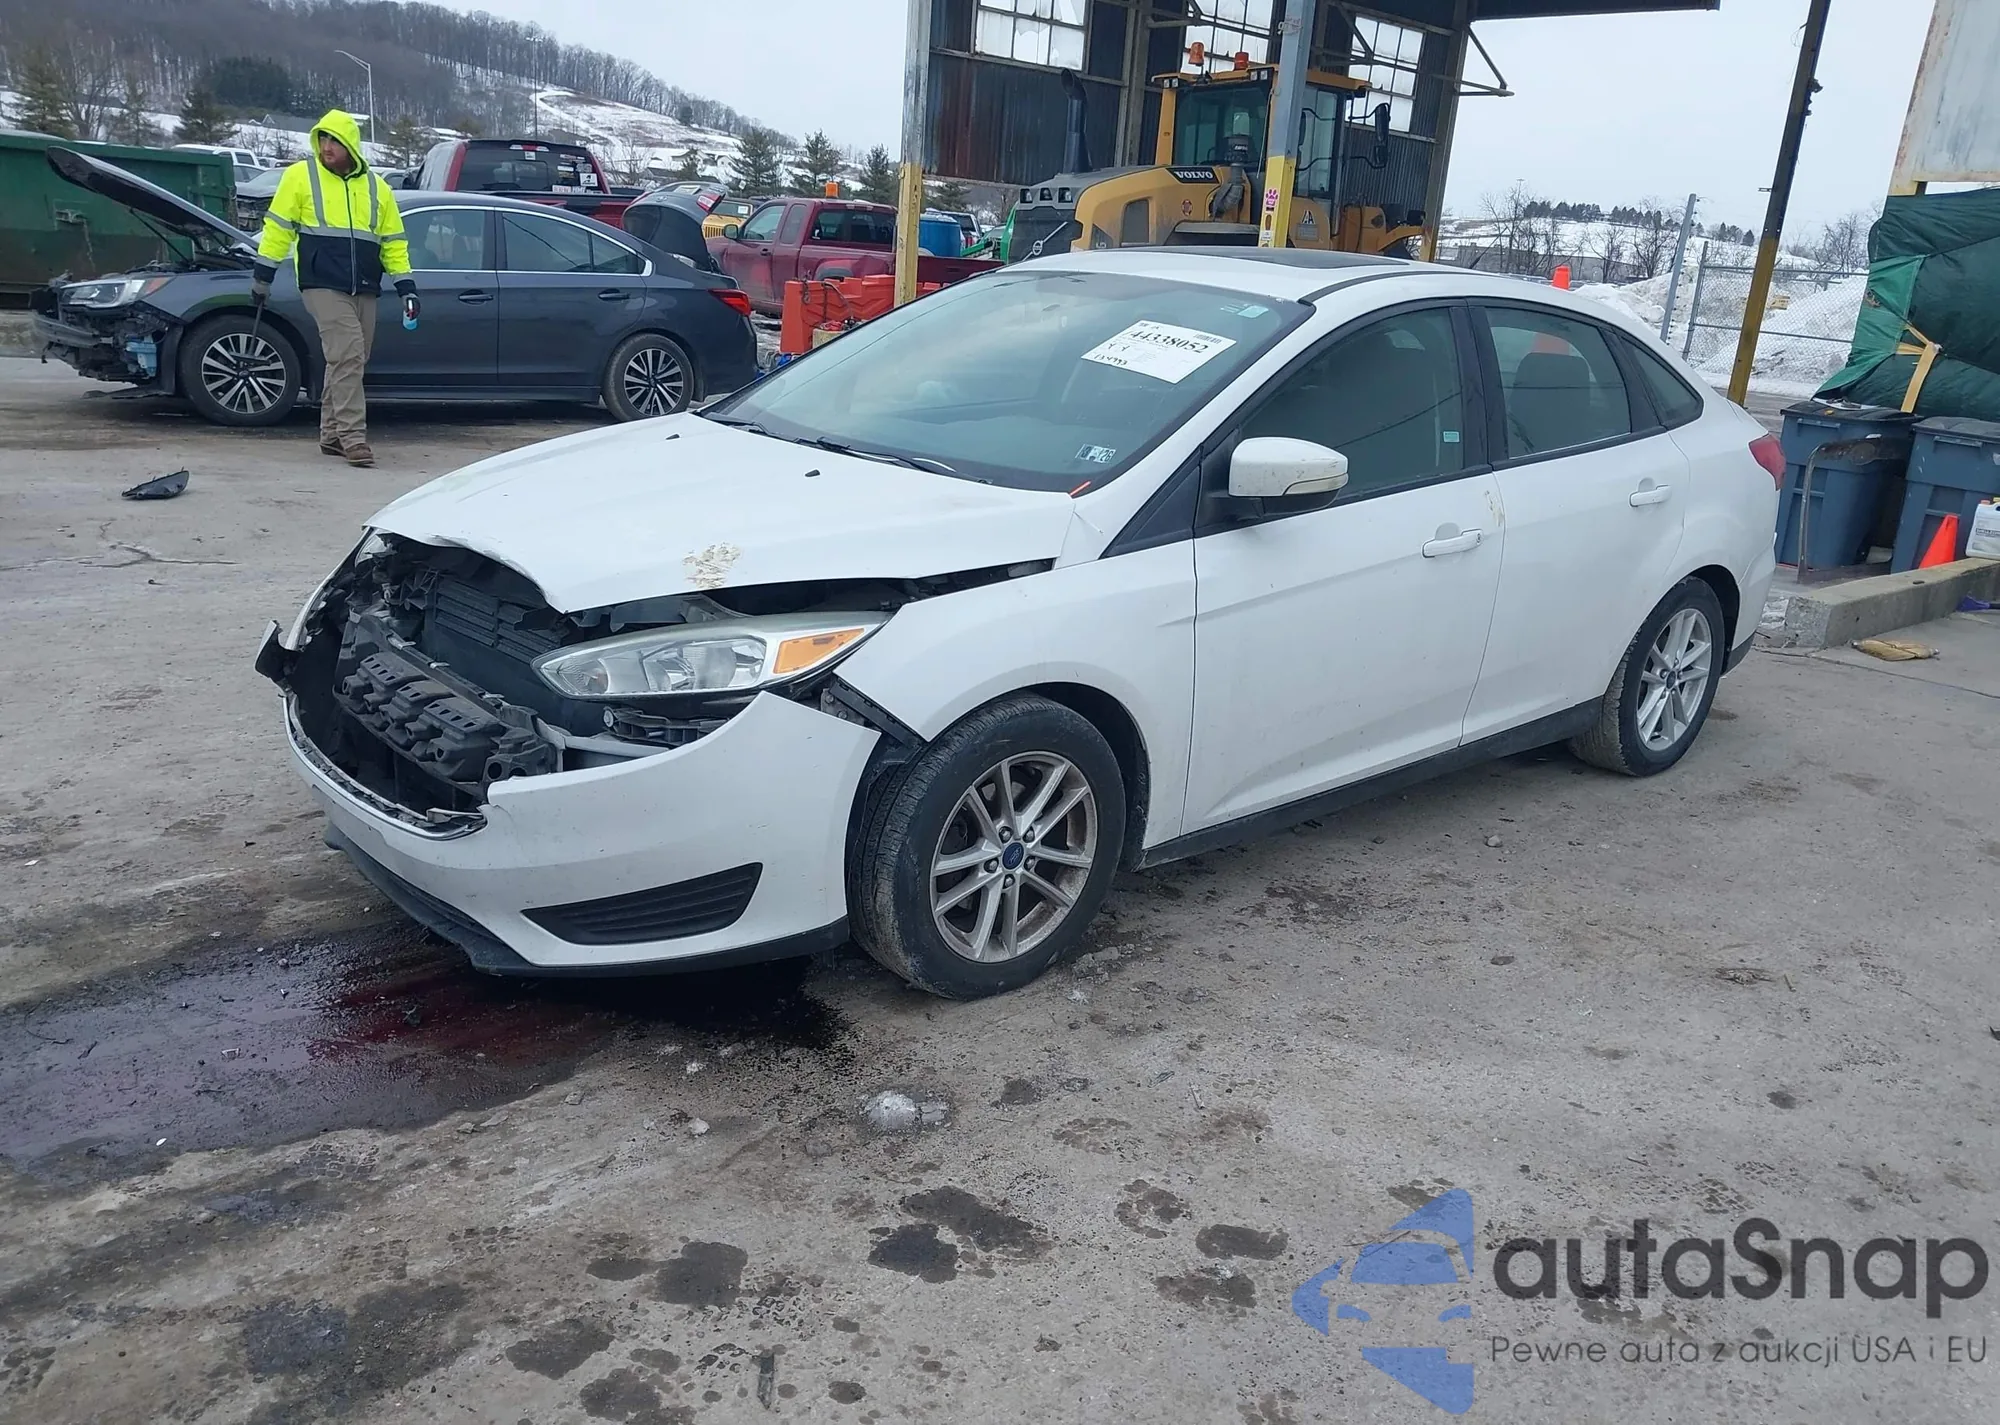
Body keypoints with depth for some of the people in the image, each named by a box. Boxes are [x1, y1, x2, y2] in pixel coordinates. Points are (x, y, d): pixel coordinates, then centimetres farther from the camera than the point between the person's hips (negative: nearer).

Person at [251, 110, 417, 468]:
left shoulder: (375, 188, 13)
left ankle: (332, 434, 20)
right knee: (347, 356, -16)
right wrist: (262, 275, 1)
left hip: (364, 290, 5)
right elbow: (278, 227, 3)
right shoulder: (301, 175, 2)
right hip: (323, 286, -5)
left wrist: (406, 288, 9)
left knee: (349, 362, 9)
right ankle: (353, 437, -16)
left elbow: (393, 242, 16)